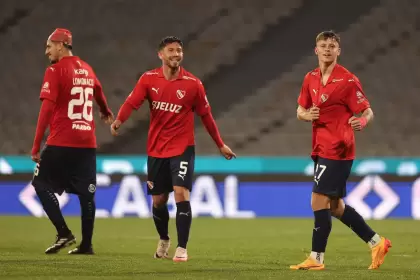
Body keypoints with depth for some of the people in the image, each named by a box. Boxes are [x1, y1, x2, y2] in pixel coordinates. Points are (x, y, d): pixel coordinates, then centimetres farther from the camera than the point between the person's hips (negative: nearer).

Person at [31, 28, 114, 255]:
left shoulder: (55, 71, -7)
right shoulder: (87, 69, 13)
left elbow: (47, 109, -15)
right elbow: (99, 95, 34)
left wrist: (36, 145, -15)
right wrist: (107, 114, 56)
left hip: (61, 143, -6)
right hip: (87, 143, 6)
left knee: (41, 184, 6)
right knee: (86, 194, 9)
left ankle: (64, 234, -5)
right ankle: (86, 244, 10)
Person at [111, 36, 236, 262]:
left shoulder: (193, 84, -5)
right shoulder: (149, 79, -2)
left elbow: (205, 115, 5)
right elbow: (132, 102, -14)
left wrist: (220, 144, 9)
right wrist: (119, 120, -35)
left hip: (182, 148, -2)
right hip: (156, 150, 2)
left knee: (181, 193, -18)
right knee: (158, 200, 11)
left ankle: (182, 248, -13)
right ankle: (163, 240, 37)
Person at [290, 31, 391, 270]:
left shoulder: (348, 80, -12)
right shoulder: (311, 79, 9)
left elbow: (367, 111, -10)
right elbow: (301, 110, 17)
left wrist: (362, 122, -33)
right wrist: (306, 115, -6)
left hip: (337, 151, -8)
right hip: (322, 149, 8)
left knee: (319, 202, -9)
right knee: (335, 206, 13)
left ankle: (316, 259, -2)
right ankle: (376, 242, 23)